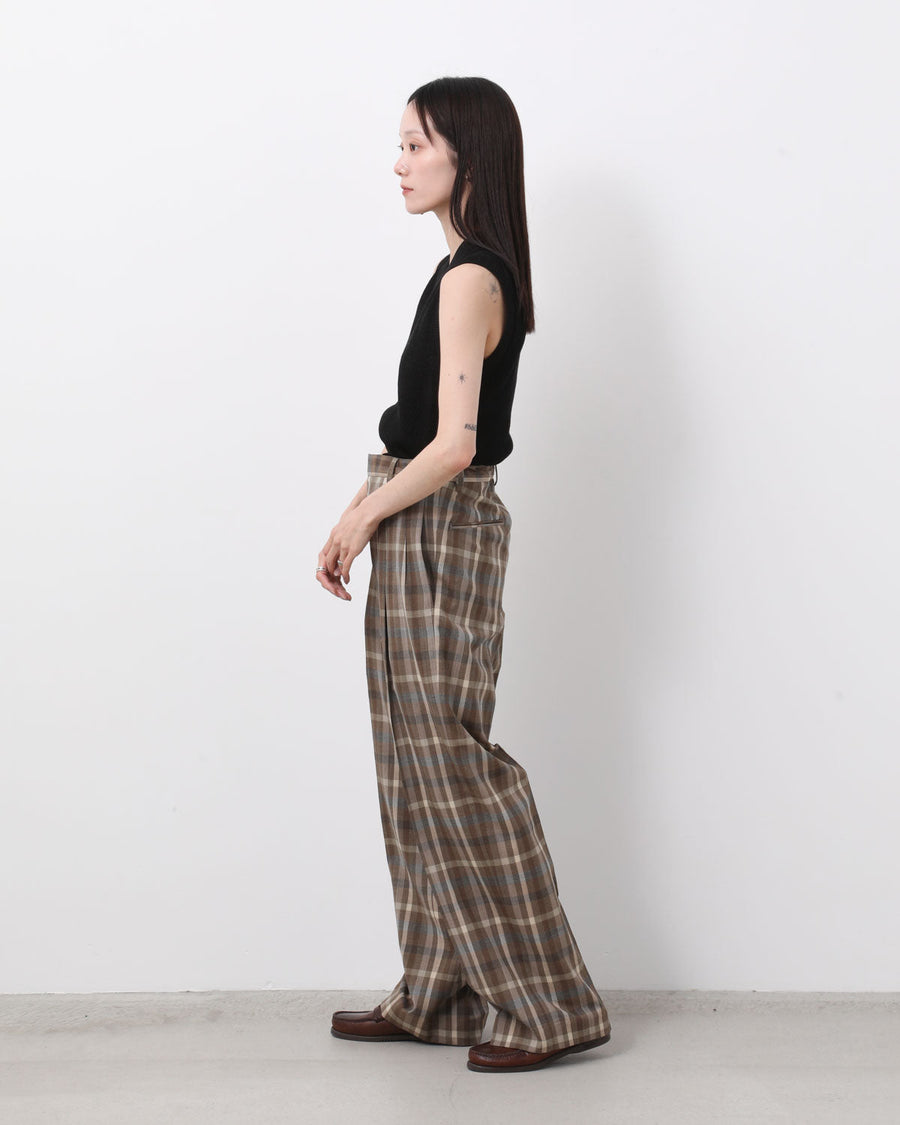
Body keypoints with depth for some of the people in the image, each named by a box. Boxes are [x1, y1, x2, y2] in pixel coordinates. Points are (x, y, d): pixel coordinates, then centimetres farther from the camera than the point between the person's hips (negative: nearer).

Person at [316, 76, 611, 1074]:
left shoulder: (470, 280, -16)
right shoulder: (471, 274, 14)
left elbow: (453, 444, -22)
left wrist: (365, 516, -9)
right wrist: (363, 510, 9)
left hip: (440, 537, -10)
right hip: (423, 535, 10)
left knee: (451, 766, -4)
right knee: (421, 768, 13)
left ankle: (551, 1003, 5)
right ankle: (437, 997, 22)